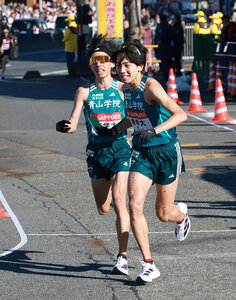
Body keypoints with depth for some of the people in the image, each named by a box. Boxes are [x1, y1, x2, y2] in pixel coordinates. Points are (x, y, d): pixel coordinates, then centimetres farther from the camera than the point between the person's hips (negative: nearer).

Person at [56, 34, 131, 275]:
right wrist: (66, 126, -31)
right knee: (103, 209, 10)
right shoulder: (84, 92, 1)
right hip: (96, 151, 3)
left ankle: (122, 257, -16)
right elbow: (73, 123, -10)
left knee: (118, 199, -18)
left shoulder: (122, 89, -2)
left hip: (120, 149, -3)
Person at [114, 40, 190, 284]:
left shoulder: (151, 87, -23)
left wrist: (154, 130, -46)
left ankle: (181, 215, 47)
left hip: (166, 152, -5)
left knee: (164, 214, 7)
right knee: (134, 205, -14)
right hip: (141, 153, 5)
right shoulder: (125, 89, -2)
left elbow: (181, 115, -35)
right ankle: (148, 265, -8)